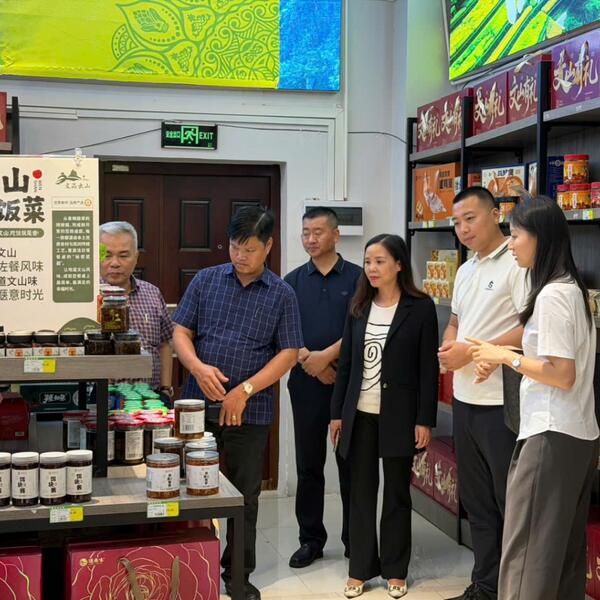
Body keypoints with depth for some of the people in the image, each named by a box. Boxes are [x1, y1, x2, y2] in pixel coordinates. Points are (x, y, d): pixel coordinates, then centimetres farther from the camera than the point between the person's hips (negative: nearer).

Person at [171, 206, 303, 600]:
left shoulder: (282, 295, 1)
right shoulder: (206, 280, 5)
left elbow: (288, 354, -3)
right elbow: (181, 332, 4)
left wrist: (244, 391, -13)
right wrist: (197, 367, -16)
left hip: (250, 412, -1)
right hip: (198, 404, 1)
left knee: (244, 496, 9)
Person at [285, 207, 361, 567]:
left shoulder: (357, 277, 1)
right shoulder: (294, 281, 9)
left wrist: (326, 356, -15)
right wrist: (309, 362, -11)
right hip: (306, 381, 2)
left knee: (351, 462, 5)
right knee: (308, 464, 8)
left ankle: (355, 539, 17)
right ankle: (311, 539, 19)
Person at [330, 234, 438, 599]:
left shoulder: (420, 308, -6)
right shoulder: (360, 308, 7)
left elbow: (429, 367, -7)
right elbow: (346, 363, 9)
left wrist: (425, 420, -10)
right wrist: (337, 413, 7)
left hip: (399, 415, -3)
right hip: (360, 414, 4)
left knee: (397, 493, 8)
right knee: (361, 492, 8)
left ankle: (395, 570, 21)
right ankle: (361, 568, 19)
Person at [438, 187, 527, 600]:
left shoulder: (517, 264, -13)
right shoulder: (465, 270, 15)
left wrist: (472, 351, -18)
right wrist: (448, 346, 2)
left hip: (501, 403, -9)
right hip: (465, 400, 9)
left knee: (511, 504, 2)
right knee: (477, 502, 17)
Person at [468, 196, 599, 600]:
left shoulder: (551, 295, -17)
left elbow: (562, 374, -21)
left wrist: (507, 357, -10)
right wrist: (501, 358, 11)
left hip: (552, 436, -10)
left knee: (527, 549, -4)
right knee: (565, 547, 16)